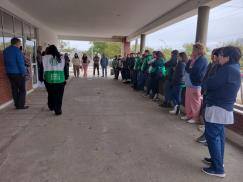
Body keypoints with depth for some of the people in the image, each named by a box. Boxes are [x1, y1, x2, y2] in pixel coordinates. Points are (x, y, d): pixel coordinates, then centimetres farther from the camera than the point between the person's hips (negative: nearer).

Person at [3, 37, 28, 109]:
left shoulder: (5, 50, 12)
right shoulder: (17, 50, -13)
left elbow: (5, 62, 18)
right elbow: (20, 63, -17)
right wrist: (23, 72, -12)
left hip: (9, 73, 8)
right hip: (18, 73, -7)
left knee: (14, 89, 11)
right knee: (22, 89, 0)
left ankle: (17, 105, 15)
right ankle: (21, 105, 0)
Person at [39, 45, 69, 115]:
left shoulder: (44, 58, 4)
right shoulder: (61, 58, 7)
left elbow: (42, 69, 5)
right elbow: (65, 69, 10)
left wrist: (42, 78, 12)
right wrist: (66, 77, 17)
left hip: (49, 79, 0)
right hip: (60, 79, 0)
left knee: (51, 94, 16)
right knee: (59, 95, 3)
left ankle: (51, 107, 31)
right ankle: (58, 110, 2)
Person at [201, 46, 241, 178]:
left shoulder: (228, 69, -17)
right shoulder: (235, 69, 14)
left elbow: (209, 84, -19)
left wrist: (205, 82, 2)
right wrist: (209, 83, -1)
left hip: (217, 108, -10)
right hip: (225, 108, 10)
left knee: (212, 136, -3)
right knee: (219, 135, 18)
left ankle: (218, 168, 5)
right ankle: (218, 160, 32)